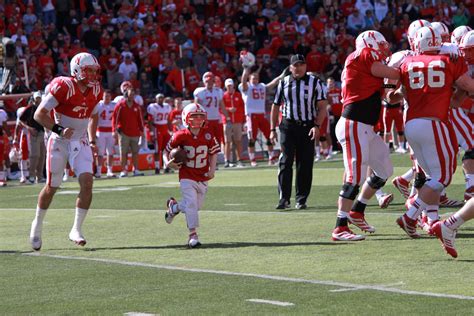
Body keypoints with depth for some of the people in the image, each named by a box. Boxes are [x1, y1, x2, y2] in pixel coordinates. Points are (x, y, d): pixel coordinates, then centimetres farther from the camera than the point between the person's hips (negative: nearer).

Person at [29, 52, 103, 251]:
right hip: (60, 143, -5)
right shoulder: (63, 87, -20)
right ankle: (37, 225, 29)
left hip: (81, 143, 5)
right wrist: (59, 130, -31)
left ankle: (76, 230, -3)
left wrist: (92, 141, 11)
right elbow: (39, 114, -20)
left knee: (87, 183, -13)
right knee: (51, 187, 5)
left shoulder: (95, 90, 0)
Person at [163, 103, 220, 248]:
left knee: (197, 206, 12)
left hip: (203, 178, 4)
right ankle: (193, 234, -7)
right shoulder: (180, 136, -12)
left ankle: (173, 206, 40)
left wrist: (212, 169, -6)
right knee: (191, 204, -13)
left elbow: (213, 153, 5)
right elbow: (168, 149, 0)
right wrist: (168, 162, -19)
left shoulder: (208, 136, -6)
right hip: (187, 177, -4)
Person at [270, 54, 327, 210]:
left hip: (307, 126, 0)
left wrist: (317, 125, -13)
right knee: (285, 162, -8)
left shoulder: (314, 82, 2)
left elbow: (322, 106, -1)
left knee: (305, 164, 2)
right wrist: (273, 129, 8)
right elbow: (276, 107, 13)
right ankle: (284, 198, -8)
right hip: (288, 125, 0)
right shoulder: (283, 83, 6)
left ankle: (301, 199, 10)